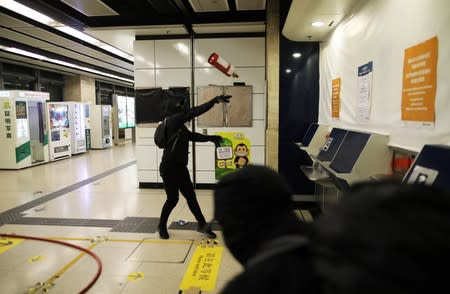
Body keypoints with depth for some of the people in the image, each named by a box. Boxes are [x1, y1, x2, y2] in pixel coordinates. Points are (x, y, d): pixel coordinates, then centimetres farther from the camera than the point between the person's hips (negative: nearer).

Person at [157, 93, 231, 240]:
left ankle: (202, 225, 23)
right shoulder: (173, 121, -15)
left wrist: (210, 138, 6)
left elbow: (193, 135, 17)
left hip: (180, 167, 8)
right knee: (172, 199, 2)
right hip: (169, 168, -8)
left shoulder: (180, 125, 12)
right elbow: (193, 112, -22)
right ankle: (162, 226, 26)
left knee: (191, 196, 12)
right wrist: (214, 100, -24)